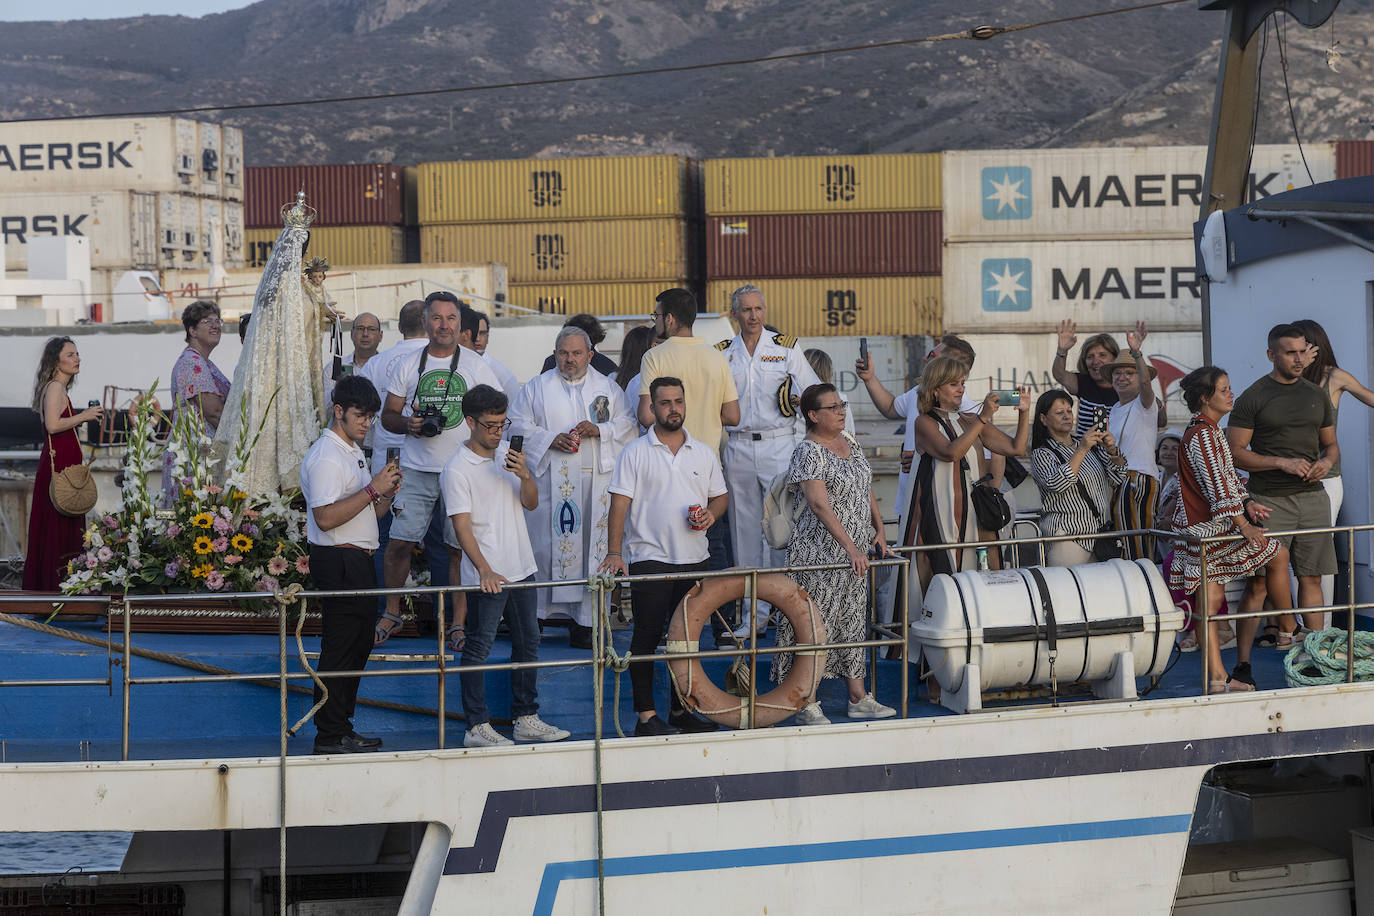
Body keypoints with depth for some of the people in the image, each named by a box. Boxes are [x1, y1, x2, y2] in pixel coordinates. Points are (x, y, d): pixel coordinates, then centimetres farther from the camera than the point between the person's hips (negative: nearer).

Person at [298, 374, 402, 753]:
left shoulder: (353, 452, 19)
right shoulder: (325, 456, -13)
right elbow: (326, 517, -23)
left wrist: (387, 493, 2)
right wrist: (373, 489, -22)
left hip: (358, 563, 10)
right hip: (338, 562, -10)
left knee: (358, 646, 12)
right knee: (340, 647, -8)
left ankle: (342, 729, 19)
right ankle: (330, 736, -4)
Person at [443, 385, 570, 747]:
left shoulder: (507, 453, 9)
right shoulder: (457, 469, -12)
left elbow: (531, 503, 10)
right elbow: (462, 527, -16)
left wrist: (524, 476, -12)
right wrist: (485, 571, -26)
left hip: (521, 568, 7)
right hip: (487, 577, -7)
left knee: (528, 642, 13)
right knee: (478, 649, -2)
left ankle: (526, 719, 23)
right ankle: (477, 727, 3)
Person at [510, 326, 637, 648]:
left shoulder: (608, 388, 14)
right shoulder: (537, 388, 10)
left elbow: (627, 425, 9)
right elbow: (518, 426, 5)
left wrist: (599, 430, -9)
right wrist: (551, 439, -10)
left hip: (596, 481, 1)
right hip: (551, 481, -1)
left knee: (591, 546, -3)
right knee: (545, 544, -7)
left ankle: (584, 620, 0)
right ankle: (537, 614, -1)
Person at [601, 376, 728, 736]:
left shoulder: (704, 453, 11)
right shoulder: (636, 452, -1)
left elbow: (720, 496, 18)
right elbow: (620, 503, -6)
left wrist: (712, 512, -6)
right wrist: (615, 552, -15)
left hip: (694, 557, 4)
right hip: (649, 557, -4)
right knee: (648, 635, -4)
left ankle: (680, 710, 19)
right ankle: (646, 715, 1)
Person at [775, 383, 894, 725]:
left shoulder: (849, 441, 11)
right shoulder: (808, 452, -15)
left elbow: (866, 490, 20)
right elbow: (819, 505, -22)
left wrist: (879, 531, 10)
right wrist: (850, 547, -27)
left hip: (855, 551, 8)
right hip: (819, 553, -8)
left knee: (853, 620, 12)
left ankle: (858, 697, 19)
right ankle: (807, 704, 0)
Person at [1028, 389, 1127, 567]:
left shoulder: (1092, 447, 17)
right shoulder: (1041, 455, -1)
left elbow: (1117, 479, 9)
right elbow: (1056, 485, -20)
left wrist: (1112, 451, -10)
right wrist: (1082, 450, -24)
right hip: (1068, 537, -5)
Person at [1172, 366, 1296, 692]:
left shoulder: (1210, 431, 17)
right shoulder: (1203, 434, -16)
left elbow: (1225, 479, 21)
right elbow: (1217, 487, -22)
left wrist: (1246, 503, 6)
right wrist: (1243, 525, -24)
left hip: (1199, 529, 10)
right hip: (1209, 528, -10)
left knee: (1211, 602, 6)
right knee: (1278, 554, 2)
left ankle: (1216, 677, 5)